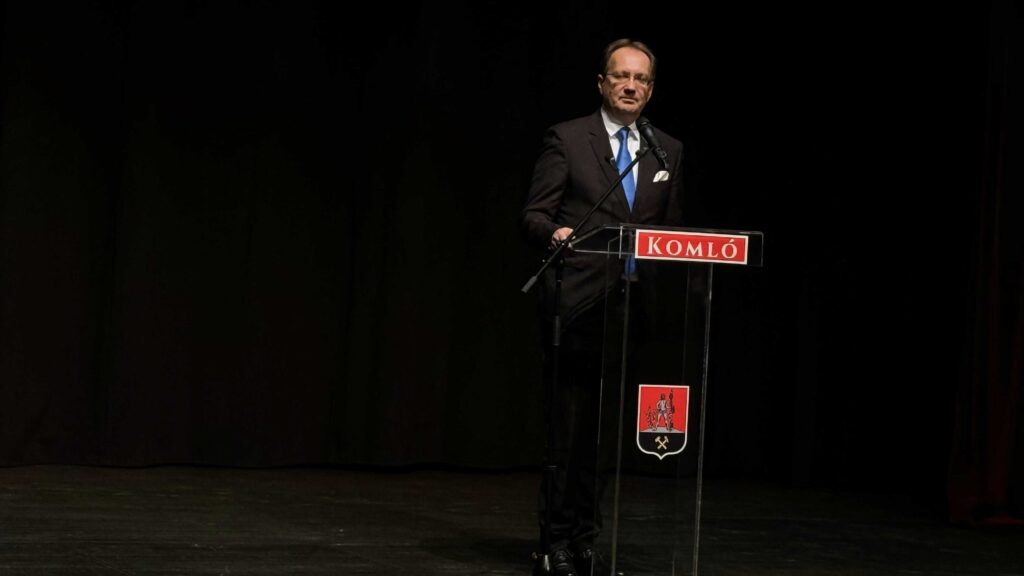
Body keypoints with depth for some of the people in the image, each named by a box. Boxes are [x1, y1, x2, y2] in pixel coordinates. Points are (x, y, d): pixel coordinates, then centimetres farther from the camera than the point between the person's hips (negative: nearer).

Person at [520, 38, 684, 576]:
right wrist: (555, 233, -22)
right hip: (578, 304, -4)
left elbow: (673, 228, 20)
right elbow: (533, 215, -1)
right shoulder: (566, 139, 3)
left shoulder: (669, 150, 16)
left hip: (635, 305, 4)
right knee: (569, 427, -4)